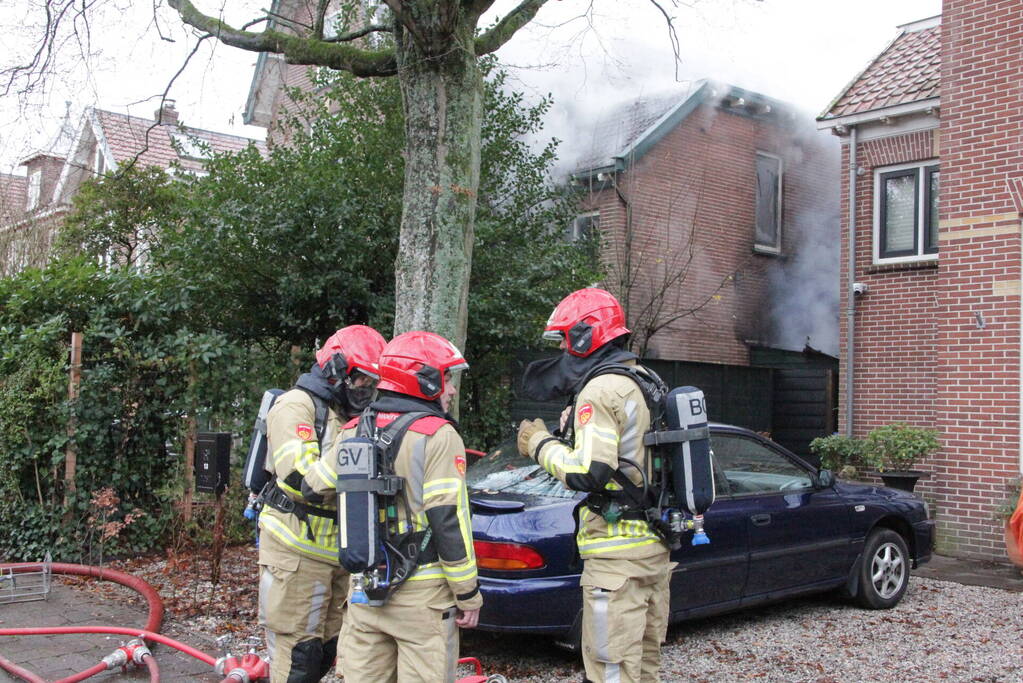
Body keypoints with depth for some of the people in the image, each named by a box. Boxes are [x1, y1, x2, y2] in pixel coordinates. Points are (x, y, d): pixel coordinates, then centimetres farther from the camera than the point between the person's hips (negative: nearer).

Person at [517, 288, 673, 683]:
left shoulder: (601, 390, -16)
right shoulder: (645, 381, 15)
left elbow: (586, 473, -22)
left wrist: (541, 444, -7)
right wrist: (577, 428, 10)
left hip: (618, 554, -10)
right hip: (655, 546, 10)